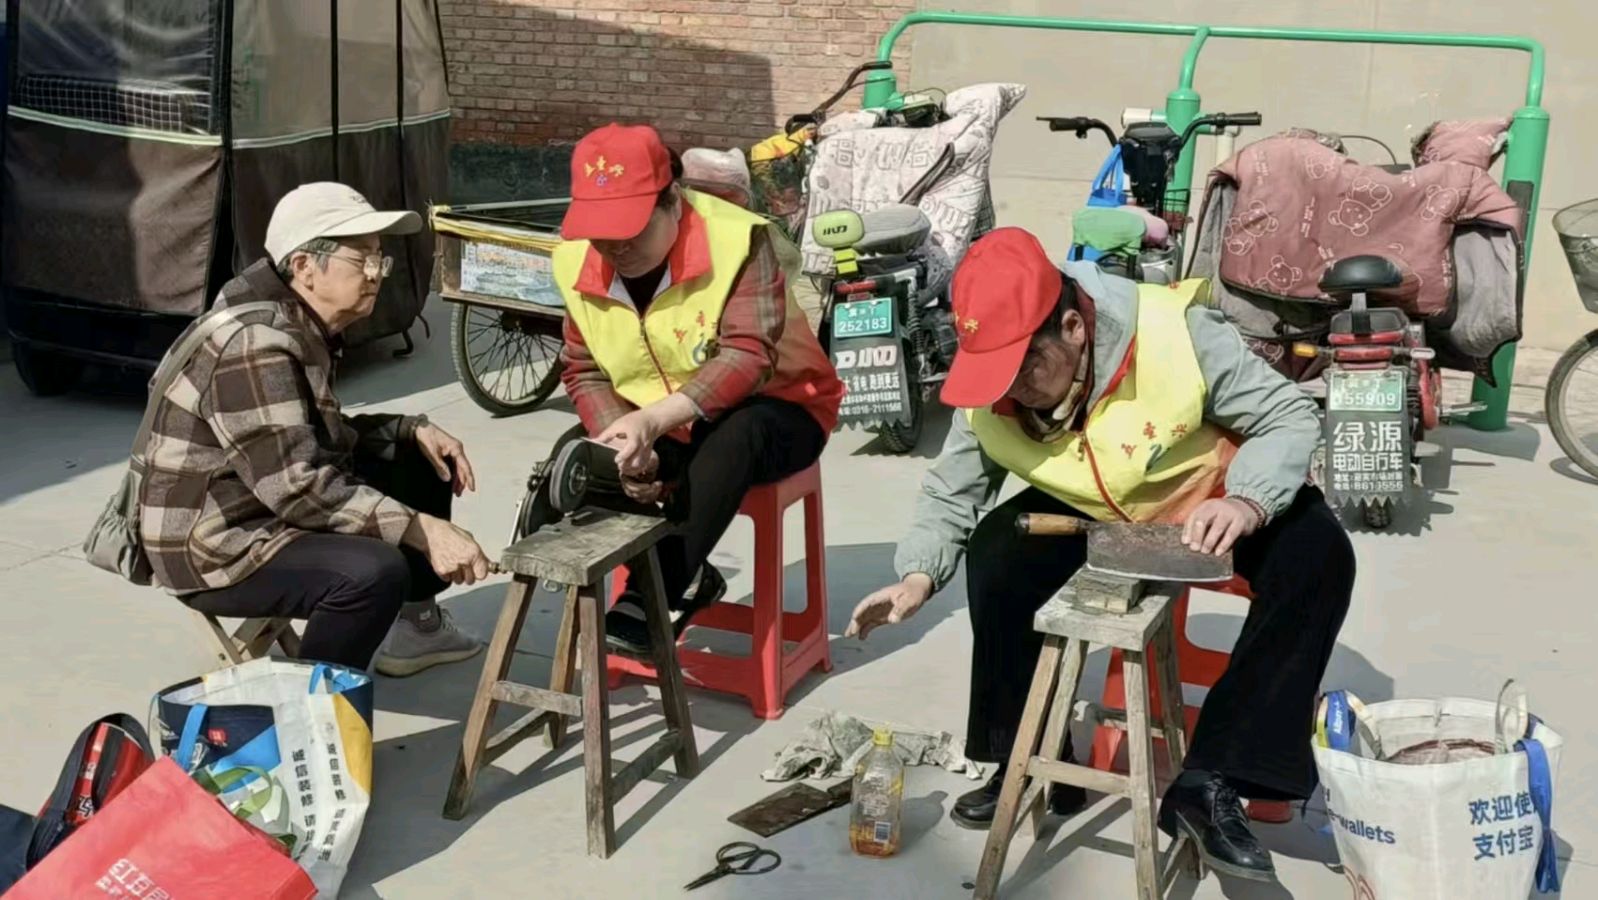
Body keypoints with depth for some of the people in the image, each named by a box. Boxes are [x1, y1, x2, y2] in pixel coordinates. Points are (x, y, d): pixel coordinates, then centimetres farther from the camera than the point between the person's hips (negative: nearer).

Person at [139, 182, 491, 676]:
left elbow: (326, 438, 18)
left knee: (419, 461, 13)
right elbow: (298, 487, -31)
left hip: (261, 509, 11)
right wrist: (423, 531, -32)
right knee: (375, 572, -33)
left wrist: (414, 429, 1)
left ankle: (415, 625, 23)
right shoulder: (257, 348, -25)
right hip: (212, 551, -11)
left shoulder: (305, 330, 7)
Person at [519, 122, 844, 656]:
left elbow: (748, 356, -33)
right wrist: (620, 442, -24)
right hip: (651, 424, 5)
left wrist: (653, 420, -46)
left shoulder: (737, 238, -25)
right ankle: (682, 580, -6)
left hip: (769, 408, -5)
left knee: (733, 438, -39)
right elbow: (584, 372, -2)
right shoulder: (576, 261, -9)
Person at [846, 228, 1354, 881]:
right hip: (1091, 515, 3)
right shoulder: (987, 395, -18)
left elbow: (1290, 416, -24)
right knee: (996, 551, -23)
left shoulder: (1176, 332, -32)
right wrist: (919, 573, -23)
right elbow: (951, 492, -6)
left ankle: (1209, 781, -25)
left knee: (1318, 554, -29)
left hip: (1209, 503, -2)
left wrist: (1248, 501, -42)